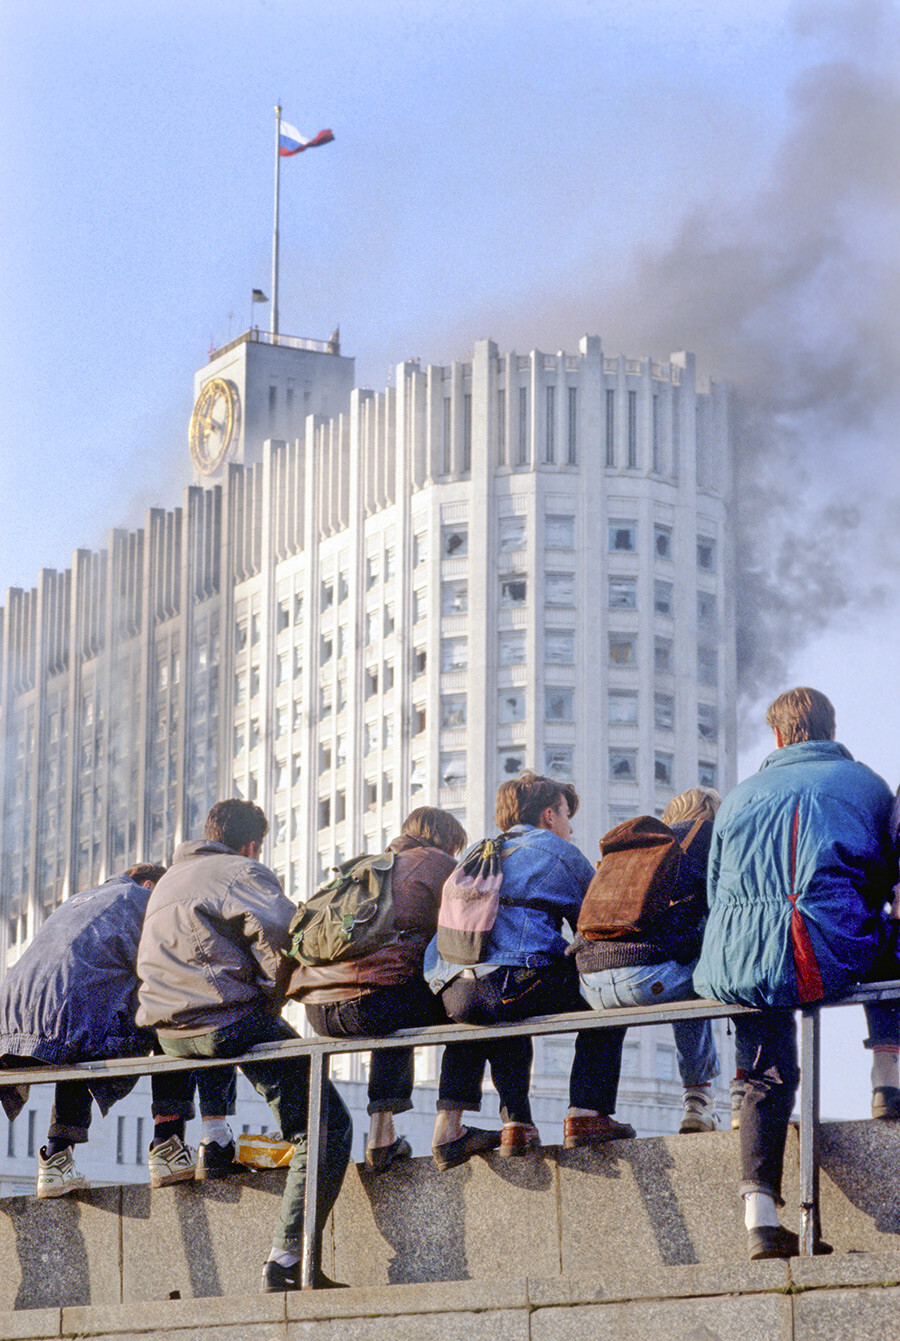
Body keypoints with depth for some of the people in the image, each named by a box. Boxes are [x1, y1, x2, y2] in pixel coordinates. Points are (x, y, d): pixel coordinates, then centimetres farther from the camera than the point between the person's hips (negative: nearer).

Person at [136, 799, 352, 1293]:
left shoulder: (170, 879, 25)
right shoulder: (244, 873, 0)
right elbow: (281, 933, -18)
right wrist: (272, 999, -2)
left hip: (166, 1029, 9)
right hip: (228, 1020, -9)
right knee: (327, 1127, -8)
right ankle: (288, 1261, -19)